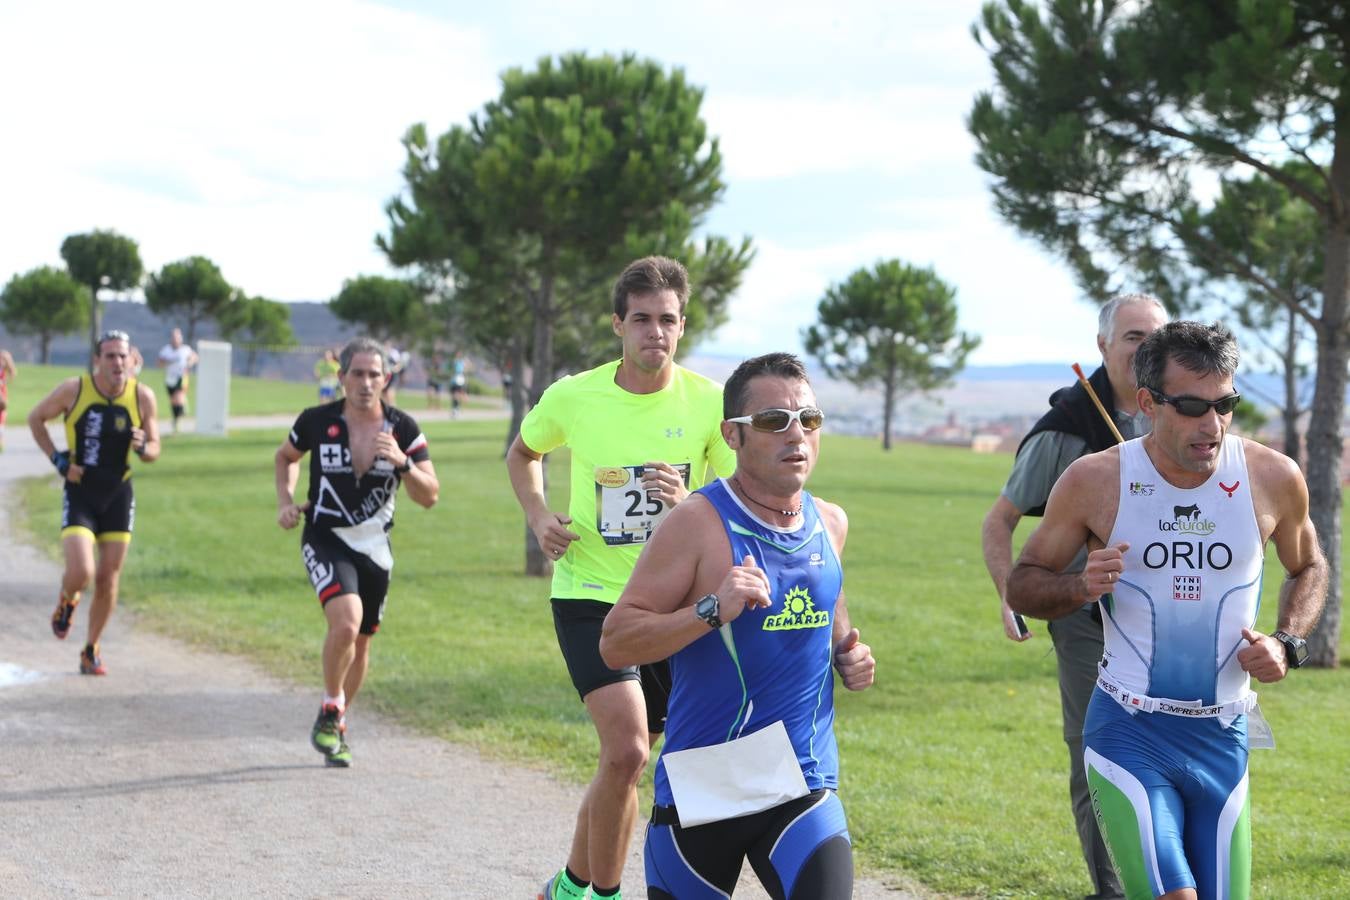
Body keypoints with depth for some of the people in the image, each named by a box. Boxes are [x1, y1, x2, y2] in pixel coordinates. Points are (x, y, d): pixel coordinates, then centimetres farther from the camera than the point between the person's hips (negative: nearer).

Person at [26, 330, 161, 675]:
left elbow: (154, 449, 5)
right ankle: (66, 602, 20)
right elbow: (36, 418, 5)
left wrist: (143, 448, -20)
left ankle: (92, 649, 25)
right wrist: (57, 458, -6)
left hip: (119, 495, 2)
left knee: (108, 579, 6)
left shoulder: (143, 396, -5)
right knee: (80, 573, -17)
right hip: (79, 493, -2)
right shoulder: (74, 389, -11)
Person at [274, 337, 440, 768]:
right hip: (326, 541, -3)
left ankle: (336, 729, 34)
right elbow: (286, 456, 15)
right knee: (346, 621, -27)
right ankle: (330, 712, -4)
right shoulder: (317, 421, -8)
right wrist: (286, 502, 0)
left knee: (360, 642, 13)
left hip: (375, 547, 3)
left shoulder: (403, 429, -5)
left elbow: (429, 496, -7)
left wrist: (402, 462, -24)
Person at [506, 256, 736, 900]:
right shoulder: (573, 397, -6)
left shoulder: (710, 404, -7)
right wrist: (538, 518, -1)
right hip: (590, 597, -2)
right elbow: (523, 452, 16)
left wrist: (690, 505, -22)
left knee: (623, 761, 13)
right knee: (627, 750, -19)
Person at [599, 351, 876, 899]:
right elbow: (615, 643, -14)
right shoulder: (699, 522, -11)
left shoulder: (830, 523, 7)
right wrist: (712, 610, -26)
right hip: (703, 787, -3)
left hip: (805, 787, 3)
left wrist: (848, 654, 8)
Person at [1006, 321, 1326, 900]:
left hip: (1223, 741, 3)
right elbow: (1022, 585, 4)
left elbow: (1308, 568, 18)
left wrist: (1287, 645, -1)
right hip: (1128, 735, -3)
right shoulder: (1095, 481, -7)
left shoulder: (1272, 478, -2)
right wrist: (1081, 587, -18)